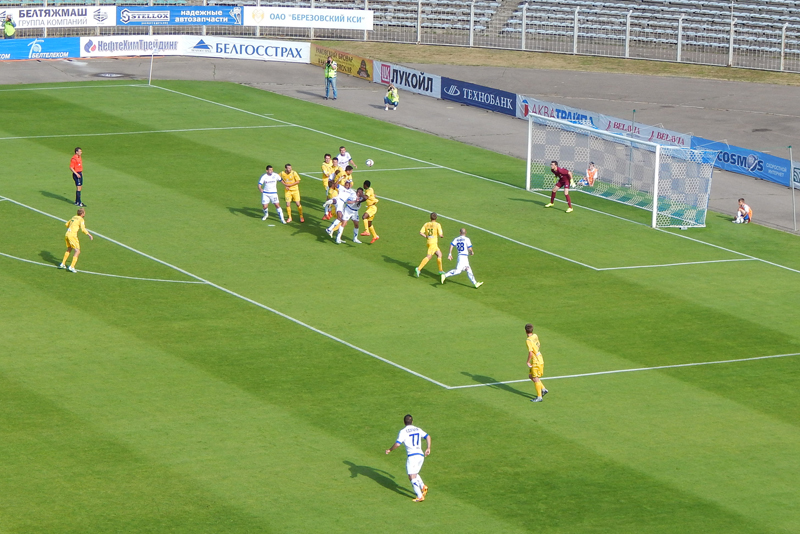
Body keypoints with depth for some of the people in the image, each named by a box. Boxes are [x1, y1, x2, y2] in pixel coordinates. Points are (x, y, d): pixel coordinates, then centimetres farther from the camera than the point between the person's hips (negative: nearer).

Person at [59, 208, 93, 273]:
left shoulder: (74, 217, 17)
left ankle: (63, 264, 30)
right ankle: (71, 267, -11)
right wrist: (89, 235, -10)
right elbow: (83, 229, -17)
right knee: (77, 251, -2)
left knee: (69, 249, 28)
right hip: (72, 236, -8)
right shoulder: (81, 220, -5)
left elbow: (66, 224, 29)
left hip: (67, 234, 8)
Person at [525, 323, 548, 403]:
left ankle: (539, 397, 8)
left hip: (536, 362, -9)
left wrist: (528, 362, -16)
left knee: (536, 379, 1)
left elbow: (530, 352, -28)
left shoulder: (528, 340, -22)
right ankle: (543, 389, 22)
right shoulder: (535, 336, 4)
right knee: (530, 376, 20)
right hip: (539, 359, 9)